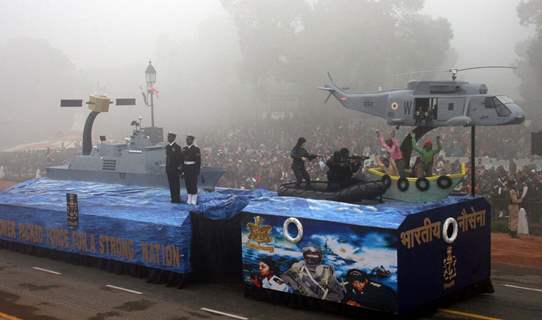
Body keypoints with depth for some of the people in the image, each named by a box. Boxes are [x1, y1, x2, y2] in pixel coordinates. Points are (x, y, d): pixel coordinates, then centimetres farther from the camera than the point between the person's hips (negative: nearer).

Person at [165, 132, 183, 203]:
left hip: (175, 169, -6)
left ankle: (177, 198, 3)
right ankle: (173, 198, 12)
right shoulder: (167, 147, 13)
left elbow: (180, 157, -9)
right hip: (169, 168, 6)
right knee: (171, 184, 7)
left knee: (176, 184, -2)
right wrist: (167, 167, 13)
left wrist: (180, 167, -11)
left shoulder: (177, 147, -8)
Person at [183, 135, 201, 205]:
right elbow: (183, 160, 12)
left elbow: (198, 160, -9)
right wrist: (182, 170, 9)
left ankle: (194, 200, 3)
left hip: (193, 168, -5)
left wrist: (198, 170, -13)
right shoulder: (184, 149, 9)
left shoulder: (196, 148, -8)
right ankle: (189, 199, 15)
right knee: (188, 184, 7)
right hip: (186, 168, 6)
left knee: (193, 184, -3)